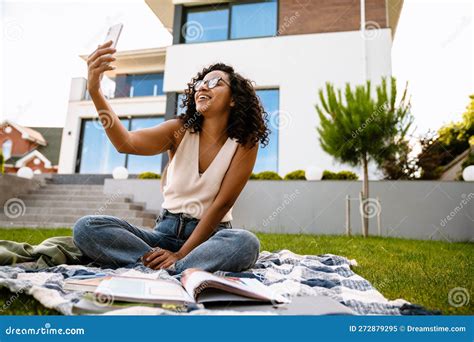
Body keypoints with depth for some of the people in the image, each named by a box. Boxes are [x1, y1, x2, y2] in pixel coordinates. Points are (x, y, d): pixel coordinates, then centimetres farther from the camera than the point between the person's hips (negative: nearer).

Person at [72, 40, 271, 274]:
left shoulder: (245, 143, -6)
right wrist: (94, 91, -32)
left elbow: (222, 203, -12)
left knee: (246, 243, -35)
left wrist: (181, 254, -16)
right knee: (86, 227, -17)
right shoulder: (180, 130, -1)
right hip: (166, 230, 3)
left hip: (210, 235, -2)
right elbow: (126, 143, -18)